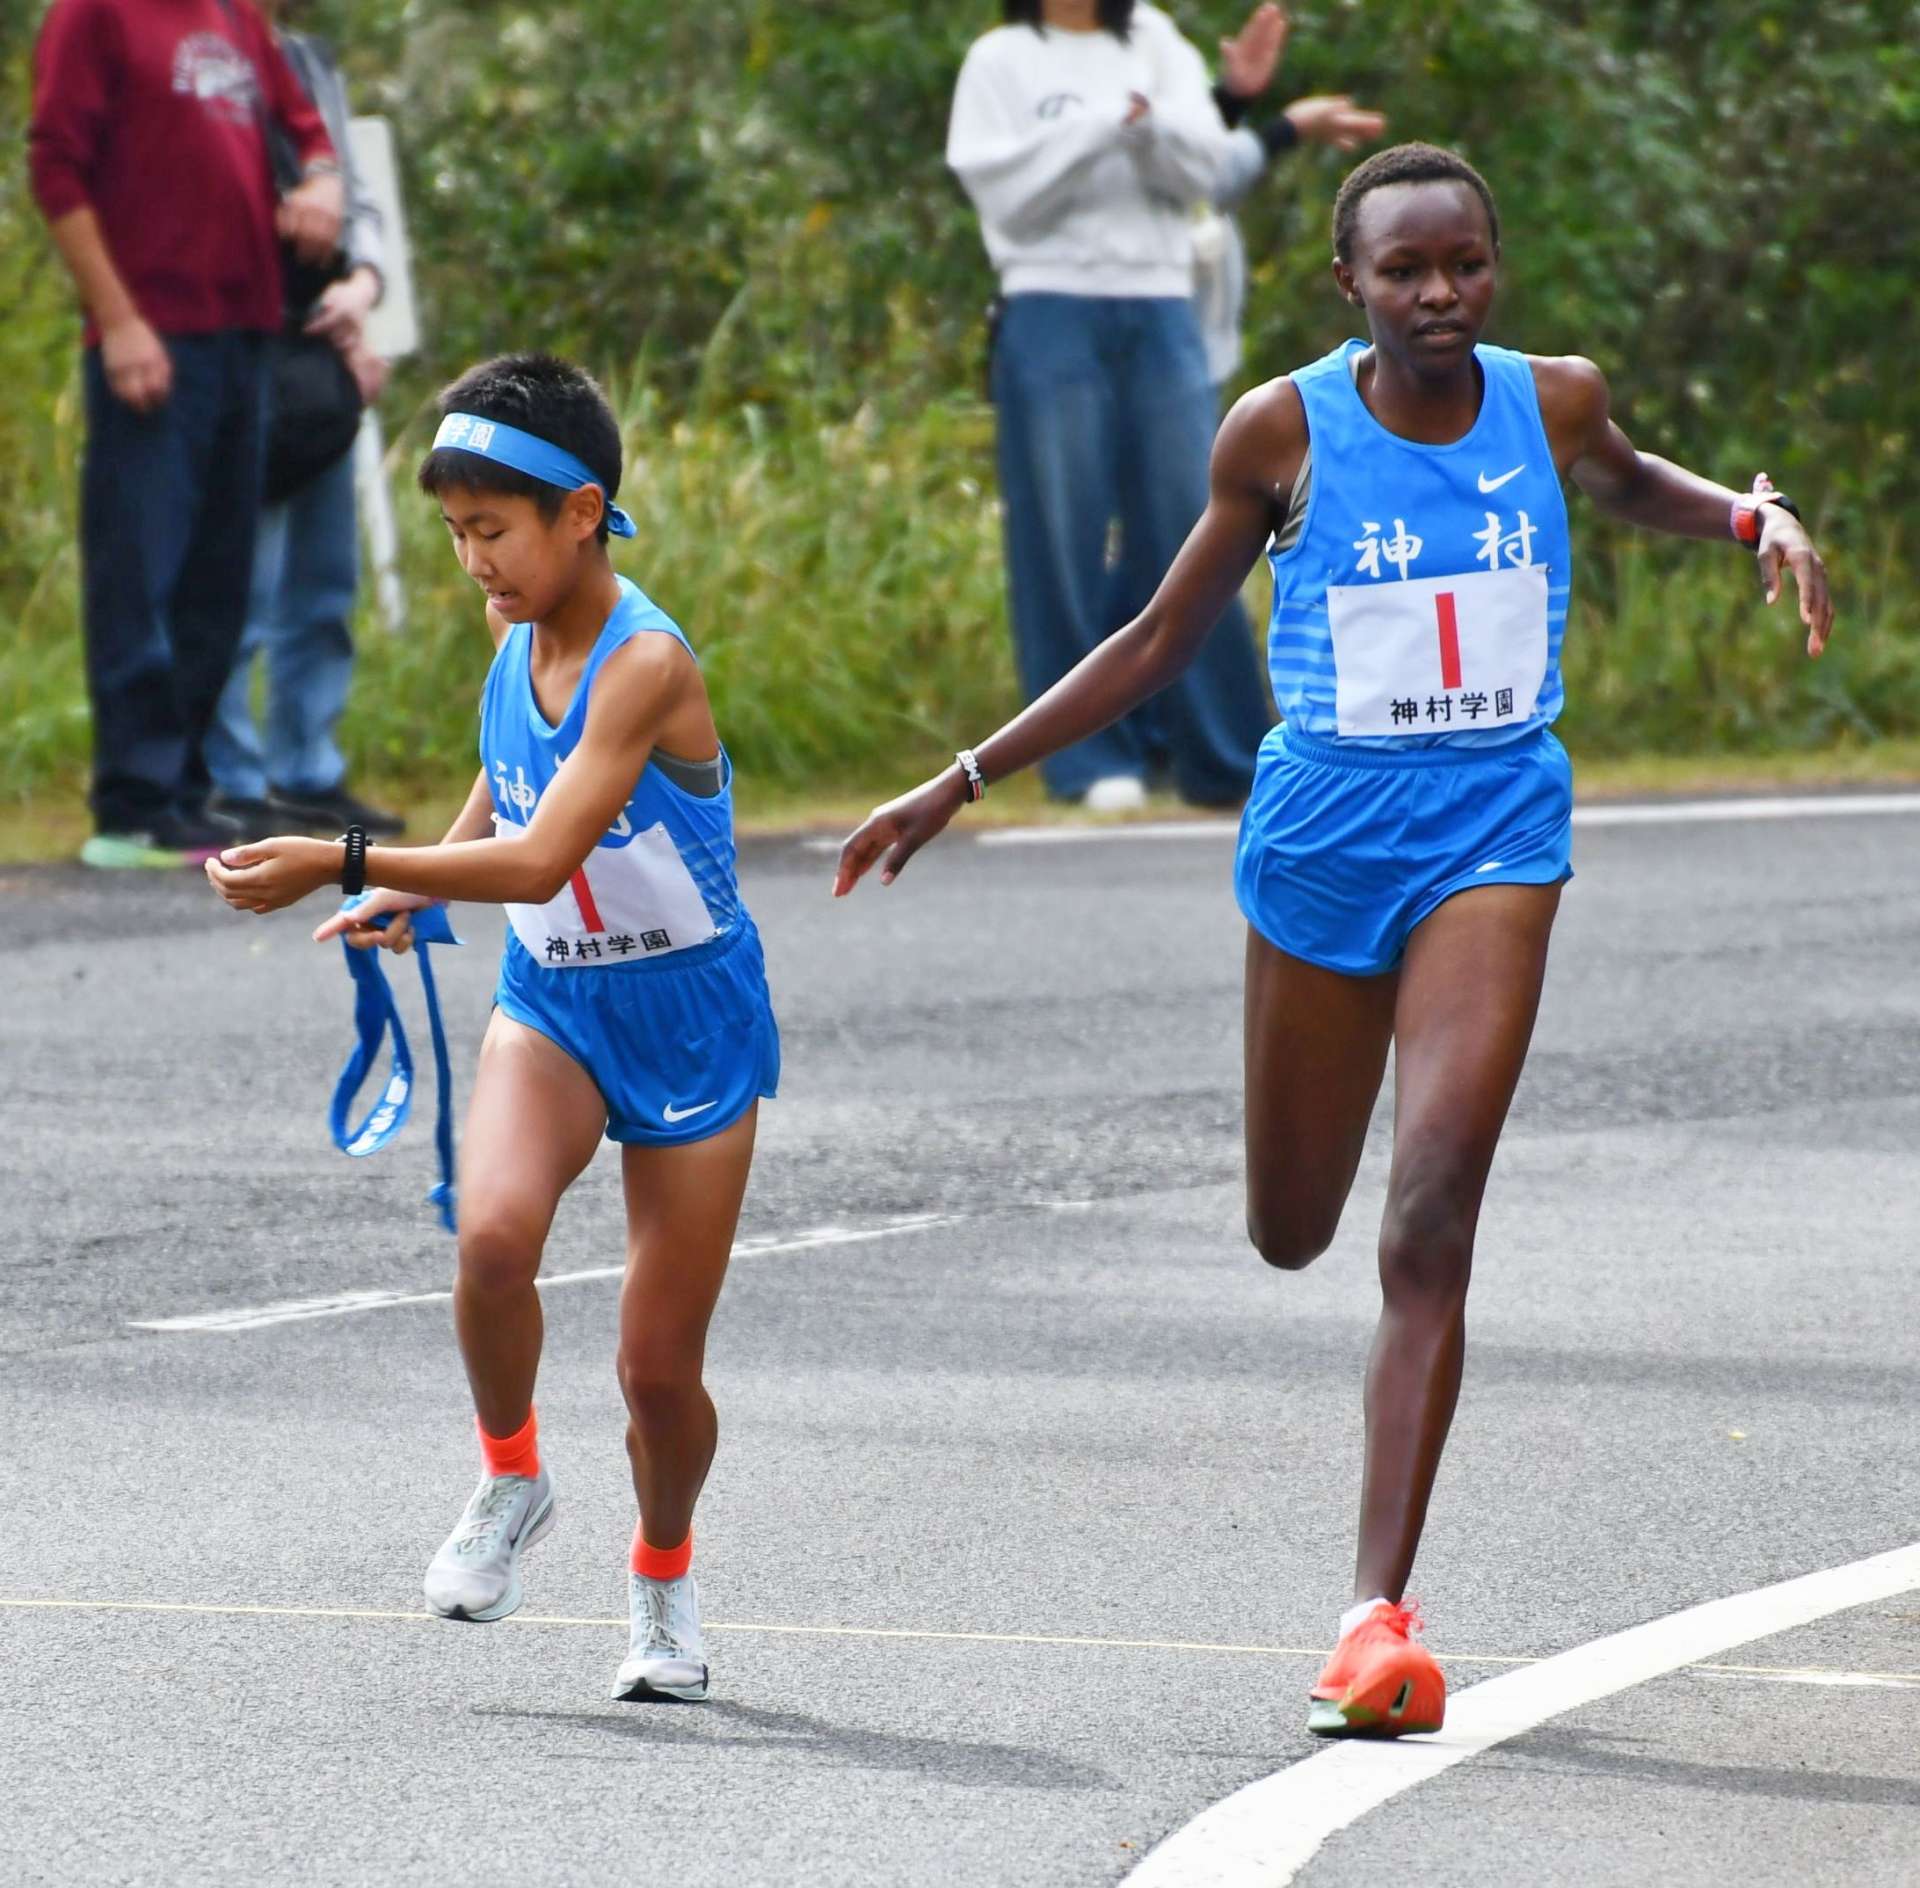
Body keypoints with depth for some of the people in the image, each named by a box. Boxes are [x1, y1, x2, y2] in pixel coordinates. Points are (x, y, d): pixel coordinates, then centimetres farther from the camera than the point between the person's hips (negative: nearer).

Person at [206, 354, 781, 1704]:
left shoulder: (644, 665, -25)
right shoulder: (519, 642, -2)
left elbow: (543, 858, -34)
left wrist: (346, 865, -38)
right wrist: (411, 897, 2)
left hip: (690, 1021, -5)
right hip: (550, 1002, 5)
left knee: (659, 1365, 3)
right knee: (495, 1229, -27)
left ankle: (665, 1577, 32)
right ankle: (511, 1480, -3)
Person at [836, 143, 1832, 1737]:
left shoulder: (1552, 402, -1)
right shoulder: (1284, 433, -6)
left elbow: (1626, 483, 24)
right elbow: (1159, 646, 5)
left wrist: (1758, 515, 3)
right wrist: (960, 785, 2)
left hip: (1495, 838, -1)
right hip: (1323, 831, 1)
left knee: (1430, 1220, -16)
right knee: (1292, 1234, 9)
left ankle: (1383, 1608, -17)